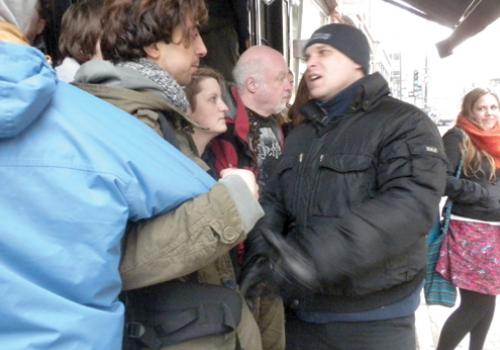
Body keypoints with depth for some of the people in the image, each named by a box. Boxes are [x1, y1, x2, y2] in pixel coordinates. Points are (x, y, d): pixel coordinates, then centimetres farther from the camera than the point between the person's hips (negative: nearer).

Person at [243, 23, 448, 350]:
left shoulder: (404, 123, -9)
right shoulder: (300, 135, 13)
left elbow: (412, 203, -24)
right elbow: (275, 200, 9)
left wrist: (317, 252, -35)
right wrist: (261, 250, -13)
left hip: (372, 320, -5)